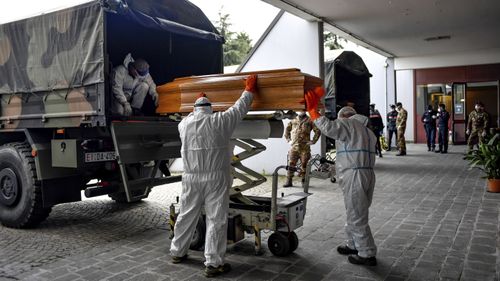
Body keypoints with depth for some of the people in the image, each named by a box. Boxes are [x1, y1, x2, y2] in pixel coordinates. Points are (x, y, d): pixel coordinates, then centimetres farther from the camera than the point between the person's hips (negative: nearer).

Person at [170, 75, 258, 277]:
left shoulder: (184, 124, 6)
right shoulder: (219, 121, -6)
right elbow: (239, 109, 5)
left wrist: (196, 109, 47)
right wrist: (249, 91, 19)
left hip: (191, 178, 4)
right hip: (215, 178, -4)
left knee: (187, 216, 17)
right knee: (216, 220, 1)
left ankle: (177, 252, 33)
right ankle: (213, 264, 4)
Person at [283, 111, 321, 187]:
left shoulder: (309, 120, 4)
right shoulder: (293, 121, 13)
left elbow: (317, 131, 2)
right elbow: (287, 130, 25)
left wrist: (313, 141, -3)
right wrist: (288, 140, 15)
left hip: (305, 147, -2)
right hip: (294, 147, 2)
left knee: (304, 165, 1)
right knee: (291, 164, -2)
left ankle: (304, 181, 11)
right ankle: (289, 181, 2)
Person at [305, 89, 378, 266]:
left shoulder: (348, 124, -6)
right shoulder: (367, 130, 25)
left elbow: (328, 127, -24)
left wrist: (312, 110, -17)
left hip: (354, 175, -10)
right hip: (368, 173, 10)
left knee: (356, 217, -2)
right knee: (355, 214, 21)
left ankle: (367, 254, 6)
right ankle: (354, 245, 33)